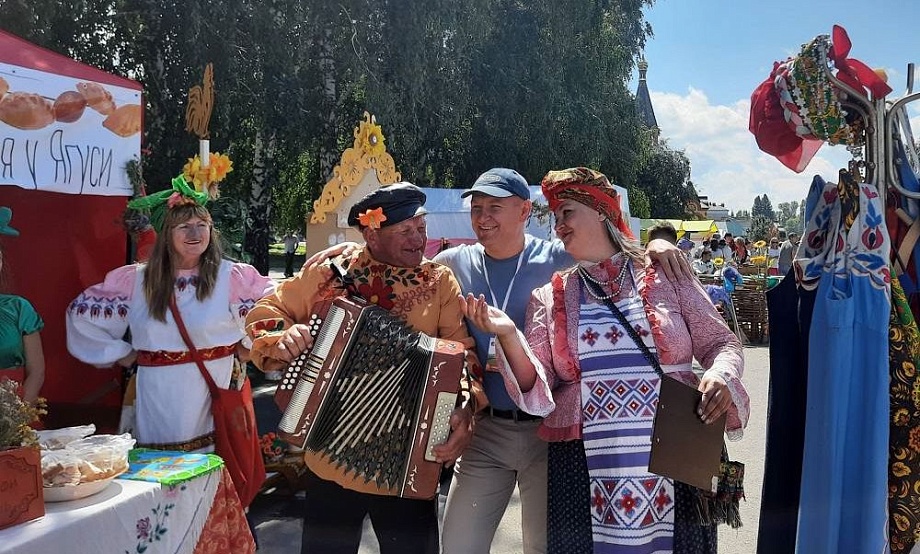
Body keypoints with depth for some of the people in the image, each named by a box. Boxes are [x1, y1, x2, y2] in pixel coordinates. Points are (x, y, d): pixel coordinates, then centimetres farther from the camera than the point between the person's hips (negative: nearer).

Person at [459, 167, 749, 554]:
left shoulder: (666, 276, 3)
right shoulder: (549, 297, 6)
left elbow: (721, 343, 9)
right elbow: (537, 395, 1)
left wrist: (721, 375, -14)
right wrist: (507, 334, -16)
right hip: (584, 471, 1)